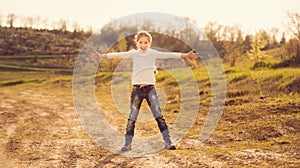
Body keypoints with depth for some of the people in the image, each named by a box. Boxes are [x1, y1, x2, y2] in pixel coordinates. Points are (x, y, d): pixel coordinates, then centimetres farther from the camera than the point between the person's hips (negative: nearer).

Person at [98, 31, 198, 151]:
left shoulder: (153, 53, 5)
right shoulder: (133, 53, 6)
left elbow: (168, 55, -2)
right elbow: (119, 55, -1)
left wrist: (185, 55, -8)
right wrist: (103, 56, -8)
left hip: (150, 88, 0)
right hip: (137, 88, 0)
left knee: (159, 115, -4)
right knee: (132, 117, 3)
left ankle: (168, 141, -1)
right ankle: (128, 143, 11)